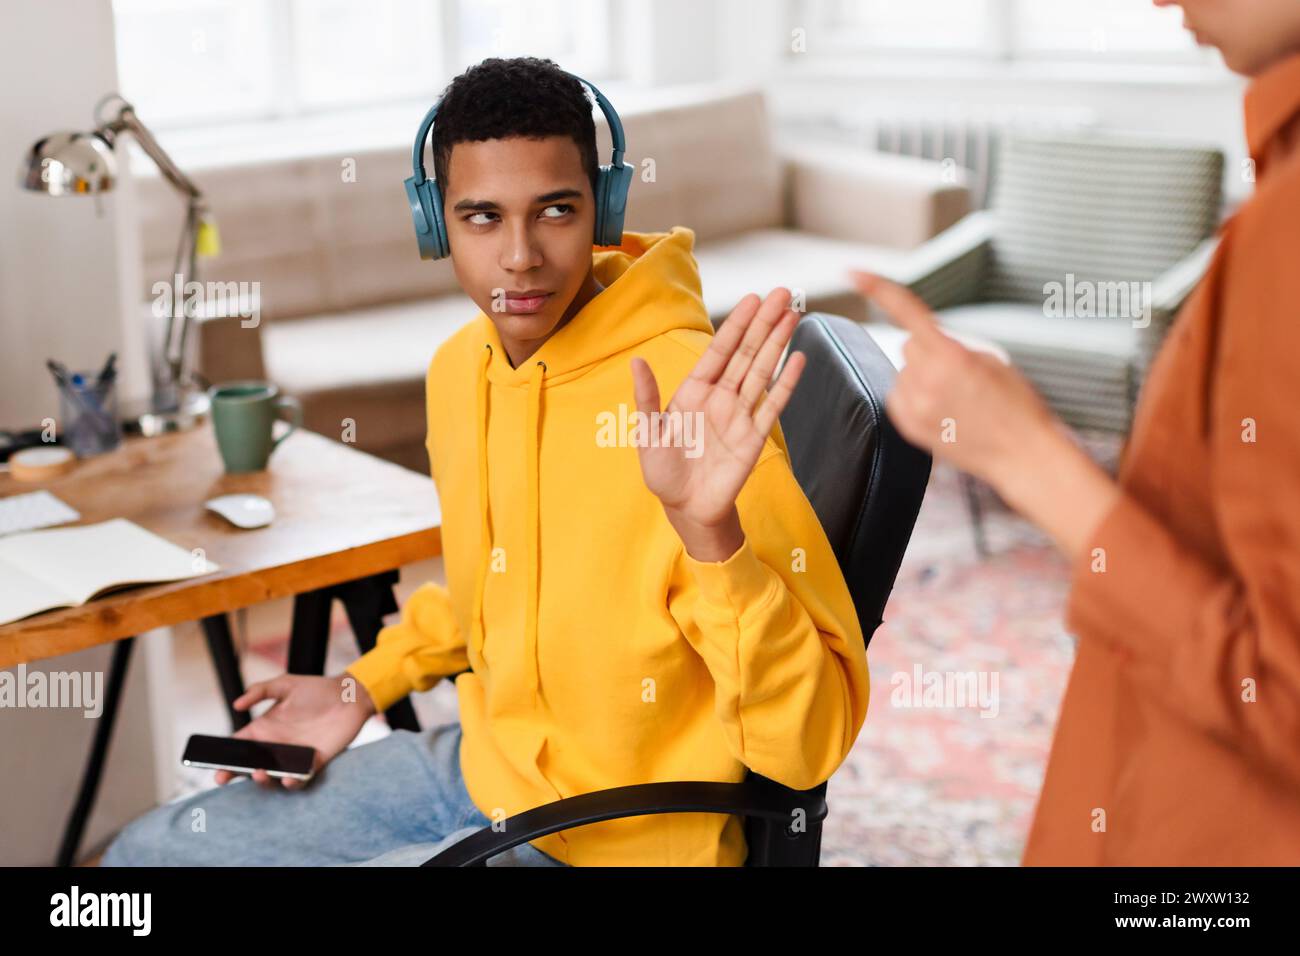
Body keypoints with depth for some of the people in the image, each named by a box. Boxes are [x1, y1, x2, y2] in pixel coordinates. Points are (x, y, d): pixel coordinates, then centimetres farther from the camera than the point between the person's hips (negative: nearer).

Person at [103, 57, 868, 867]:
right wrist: (367, 685, 12)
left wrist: (710, 533, -41)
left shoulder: (690, 395, -25)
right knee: (149, 850, 12)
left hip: (612, 834, -7)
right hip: (481, 763, 7)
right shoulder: (459, 368, 0)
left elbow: (810, 741, -27)